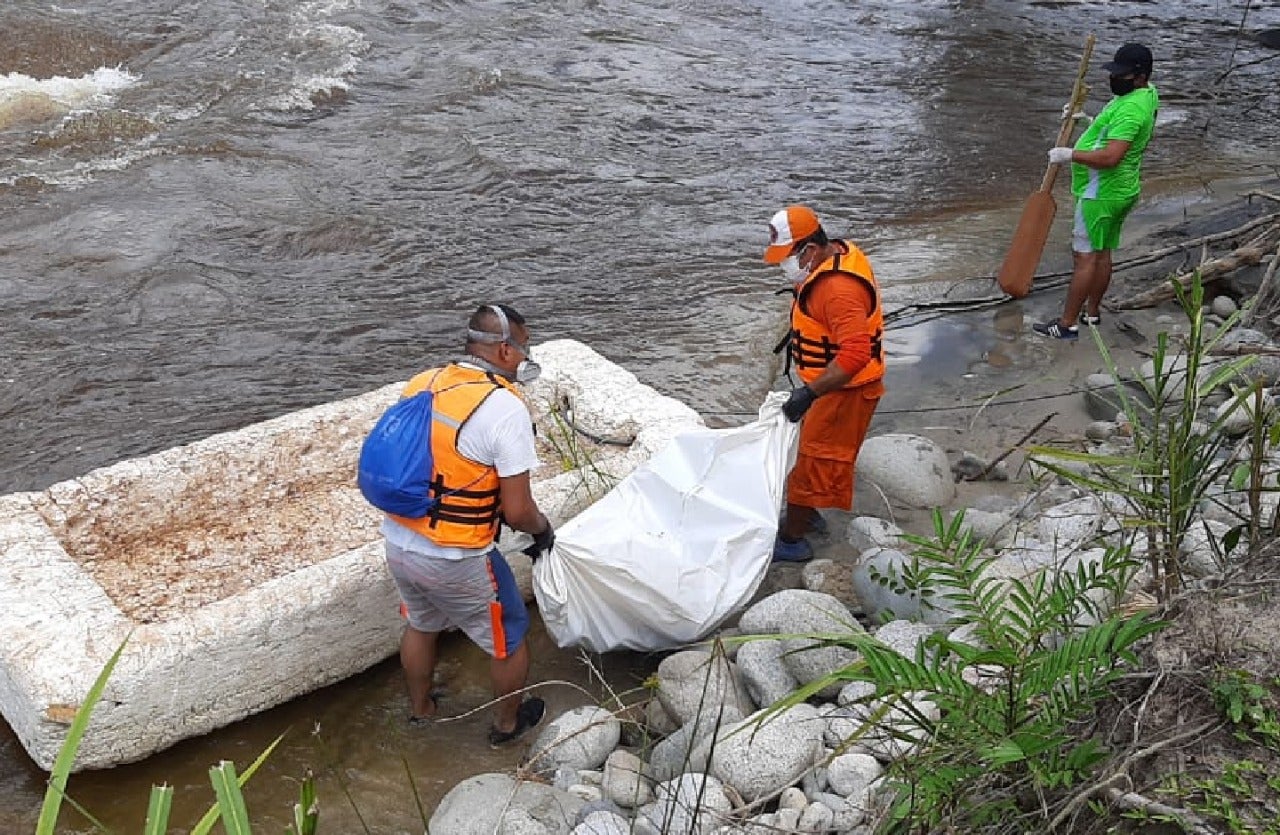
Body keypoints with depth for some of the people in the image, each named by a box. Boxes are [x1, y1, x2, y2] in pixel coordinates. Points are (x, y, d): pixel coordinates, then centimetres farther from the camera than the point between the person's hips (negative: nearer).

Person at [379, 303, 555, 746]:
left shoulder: (421, 383, -1)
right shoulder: (504, 407, -21)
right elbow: (517, 511, -20)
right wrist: (542, 529, 1)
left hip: (398, 541, 7)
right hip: (456, 560, -6)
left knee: (420, 624, 33)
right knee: (509, 636, 20)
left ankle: (420, 708, 54)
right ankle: (507, 723, 41)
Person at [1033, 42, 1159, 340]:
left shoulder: (1131, 109, -26)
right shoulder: (1147, 93, 8)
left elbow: (1110, 157, -35)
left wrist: (1069, 154, -27)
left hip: (1101, 193, -10)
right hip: (1123, 190, 10)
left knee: (1085, 255, -6)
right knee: (1102, 252, 18)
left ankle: (1067, 324, -2)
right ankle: (1092, 312, 29)